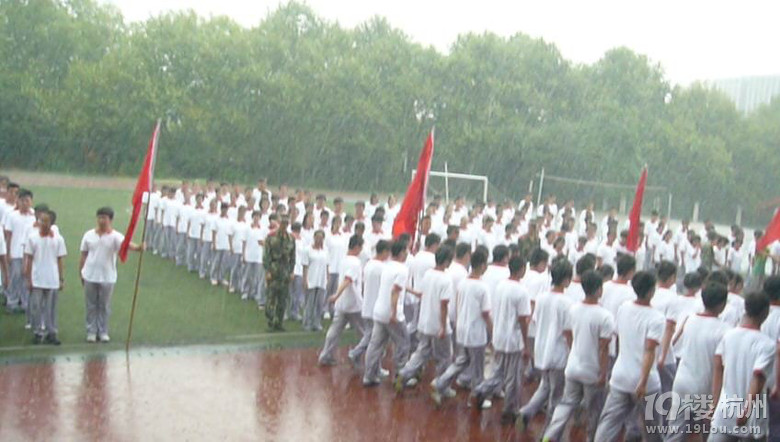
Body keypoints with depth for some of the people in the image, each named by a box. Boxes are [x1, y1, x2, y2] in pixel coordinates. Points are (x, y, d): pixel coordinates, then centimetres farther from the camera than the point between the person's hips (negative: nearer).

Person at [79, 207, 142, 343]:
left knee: (104, 306, 9)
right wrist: (80, 273, 7)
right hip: (90, 277, 2)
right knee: (91, 306, 10)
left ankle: (103, 332, 20)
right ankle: (91, 332, 20)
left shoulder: (115, 236, -10)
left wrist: (137, 247, -52)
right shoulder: (89, 235, 0)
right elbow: (83, 255, 7)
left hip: (107, 278, -2)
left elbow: (126, 244, -31)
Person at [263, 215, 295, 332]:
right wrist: (267, 271, -10)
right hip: (273, 269, -4)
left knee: (283, 298, 5)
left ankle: (278, 323, 13)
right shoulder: (271, 237, -3)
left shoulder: (291, 239, 9)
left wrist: (291, 272, 6)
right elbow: (266, 255, -5)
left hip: (285, 270, 4)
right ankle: (270, 323, 2)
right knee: (271, 296, -5)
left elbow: (293, 257, 13)